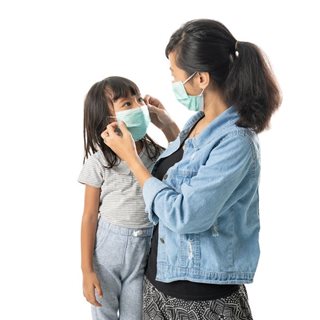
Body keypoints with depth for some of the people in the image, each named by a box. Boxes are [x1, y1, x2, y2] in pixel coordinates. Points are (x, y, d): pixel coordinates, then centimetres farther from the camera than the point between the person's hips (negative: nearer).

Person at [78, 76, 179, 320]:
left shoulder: (156, 154, -6)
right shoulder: (99, 162, -12)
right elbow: (90, 216, -7)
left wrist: (167, 124, -4)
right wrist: (87, 270, -6)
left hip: (146, 248, 2)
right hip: (107, 246, -2)